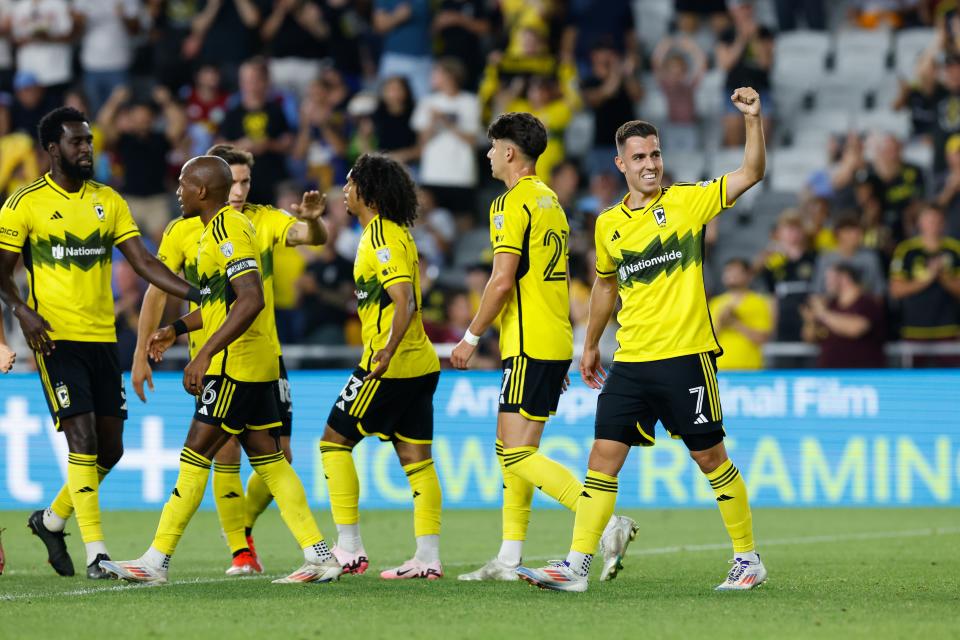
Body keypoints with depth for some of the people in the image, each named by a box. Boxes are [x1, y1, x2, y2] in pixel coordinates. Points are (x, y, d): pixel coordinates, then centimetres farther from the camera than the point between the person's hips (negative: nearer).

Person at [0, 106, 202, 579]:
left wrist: (195, 294, -6)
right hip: (57, 339, -5)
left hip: (103, 339, 5)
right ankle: (95, 552, -11)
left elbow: (143, 262, 6)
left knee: (110, 448, 7)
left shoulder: (107, 200, 10)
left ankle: (52, 519, 29)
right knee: (83, 438, -14)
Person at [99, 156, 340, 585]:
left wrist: (205, 354, -30)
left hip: (235, 365, -10)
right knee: (269, 460, 10)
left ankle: (156, 562, -5)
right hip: (256, 362, 10)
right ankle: (320, 556, 8)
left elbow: (250, 300, -27)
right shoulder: (220, 228, 17)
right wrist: (177, 329, 25)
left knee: (195, 459, -7)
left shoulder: (229, 232, -16)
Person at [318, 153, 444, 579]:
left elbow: (405, 301, -24)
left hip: (391, 365, -9)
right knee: (416, 459, 6)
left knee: (335, 441, 0)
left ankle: (349, 547, -2)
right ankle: (428, 557, 2)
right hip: (420, 364, 9)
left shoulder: (381, 237, -13)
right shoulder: (397, 233, 16)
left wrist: (387, 352, -34)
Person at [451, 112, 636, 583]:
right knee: (513, 450, 13)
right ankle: (509, 558, 12)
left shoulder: (513, 204, -12)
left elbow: (503, 281, -18)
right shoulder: (549, 201, 17)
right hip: (555, 343, 10)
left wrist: (471, 337, -9)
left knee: (518, 455, -12)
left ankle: (607, 525, -22)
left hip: (529, 348, -10)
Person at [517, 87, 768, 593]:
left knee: (710, 457, 2)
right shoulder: (608, 224, 10)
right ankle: (576, 565, -2)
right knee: (603, 455, -2)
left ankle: (748, 559, 15)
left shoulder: (687, 201, -2)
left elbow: (750, 174, -11)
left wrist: (753, 120, -24)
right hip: (630, 361, 4)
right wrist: (590, 345, 30)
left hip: (684, 356, -4)